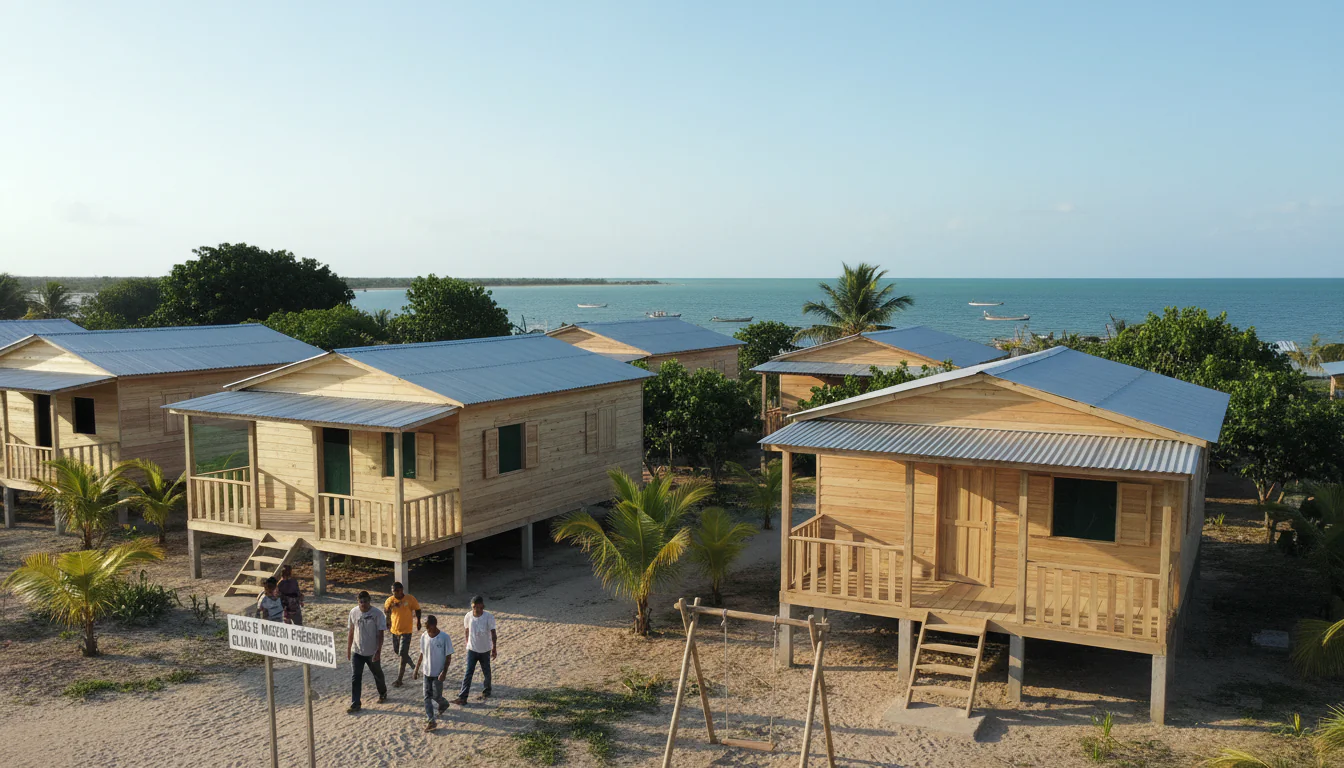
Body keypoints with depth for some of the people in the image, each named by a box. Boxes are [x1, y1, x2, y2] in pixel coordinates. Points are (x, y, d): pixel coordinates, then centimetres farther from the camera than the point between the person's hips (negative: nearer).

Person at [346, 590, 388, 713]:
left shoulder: (377, 614, -16)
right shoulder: (353, 612, -4)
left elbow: (380, 634, -13)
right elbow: (351, 632, 5)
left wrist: (379, 651, -19)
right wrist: (348, 649, 6)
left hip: (372, 652, -2)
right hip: (357, 651, 2)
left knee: (378, 675, 16)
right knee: (355, 678, -1)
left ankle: (383, 693, 41)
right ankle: (355, 704, 5)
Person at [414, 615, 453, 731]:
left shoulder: (444, 637, -16)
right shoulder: (424, 637, -2)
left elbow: (448, 657, -12)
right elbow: (422, 654, 11)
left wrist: (444, 672, -18)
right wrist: (416, 669, 11)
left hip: (438, 673, -4)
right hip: (426, 671, 4)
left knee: (436, 696, 1)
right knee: (427, 696, 3)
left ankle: (444, 704, 34)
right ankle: (431, 721, 9)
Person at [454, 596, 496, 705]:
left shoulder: (489, 617, -17)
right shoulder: (468, 616, -10)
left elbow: (493, 633, -13)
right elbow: (467, 630, 7)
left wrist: (494, 648, -15)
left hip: (485, 650, -1)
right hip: (472, 649, 1)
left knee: (486, 672, 15)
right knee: (468, 673, -5)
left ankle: (486, 691, 37)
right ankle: (462, 697, -4)